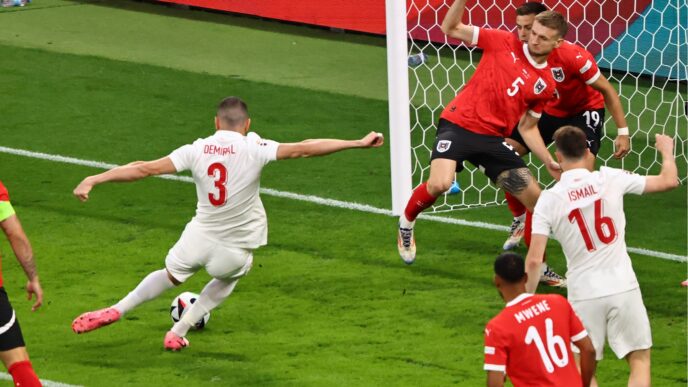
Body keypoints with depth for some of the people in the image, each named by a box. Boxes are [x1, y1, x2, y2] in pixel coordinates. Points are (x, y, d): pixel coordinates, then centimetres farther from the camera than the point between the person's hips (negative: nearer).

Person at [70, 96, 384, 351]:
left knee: (170, 276, 31)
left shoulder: (197, 150, -7)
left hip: (199, 237, 1)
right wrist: (358, 144, -18)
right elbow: (303, 149, -19)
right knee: (226, 280, 33)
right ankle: (179, 332, 31)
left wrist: (93, 180, -4)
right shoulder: (253, 149, -14)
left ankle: (115, 311, 29)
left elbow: (146, 169, -8)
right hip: (235, 250, -1)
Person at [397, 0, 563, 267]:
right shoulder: (504, 43, -1)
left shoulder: (545, 84, 8)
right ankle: (406, 223, 6)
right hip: (459, 124, -4)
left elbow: (527, 127, 17)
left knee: (536, 199, -2)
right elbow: (450, 28, -1)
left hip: (493, 139, 4)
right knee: (439, 184, -28)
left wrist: (549, 162, 6)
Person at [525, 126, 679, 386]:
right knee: (640, 360, 10)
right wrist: (666, 151, 25)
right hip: (623, 287, 0)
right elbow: (669, 181, 5)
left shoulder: (547, 201, -6)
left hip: (583, 294, 0)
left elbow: (534, 261, -9)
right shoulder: (610, 179, -5)